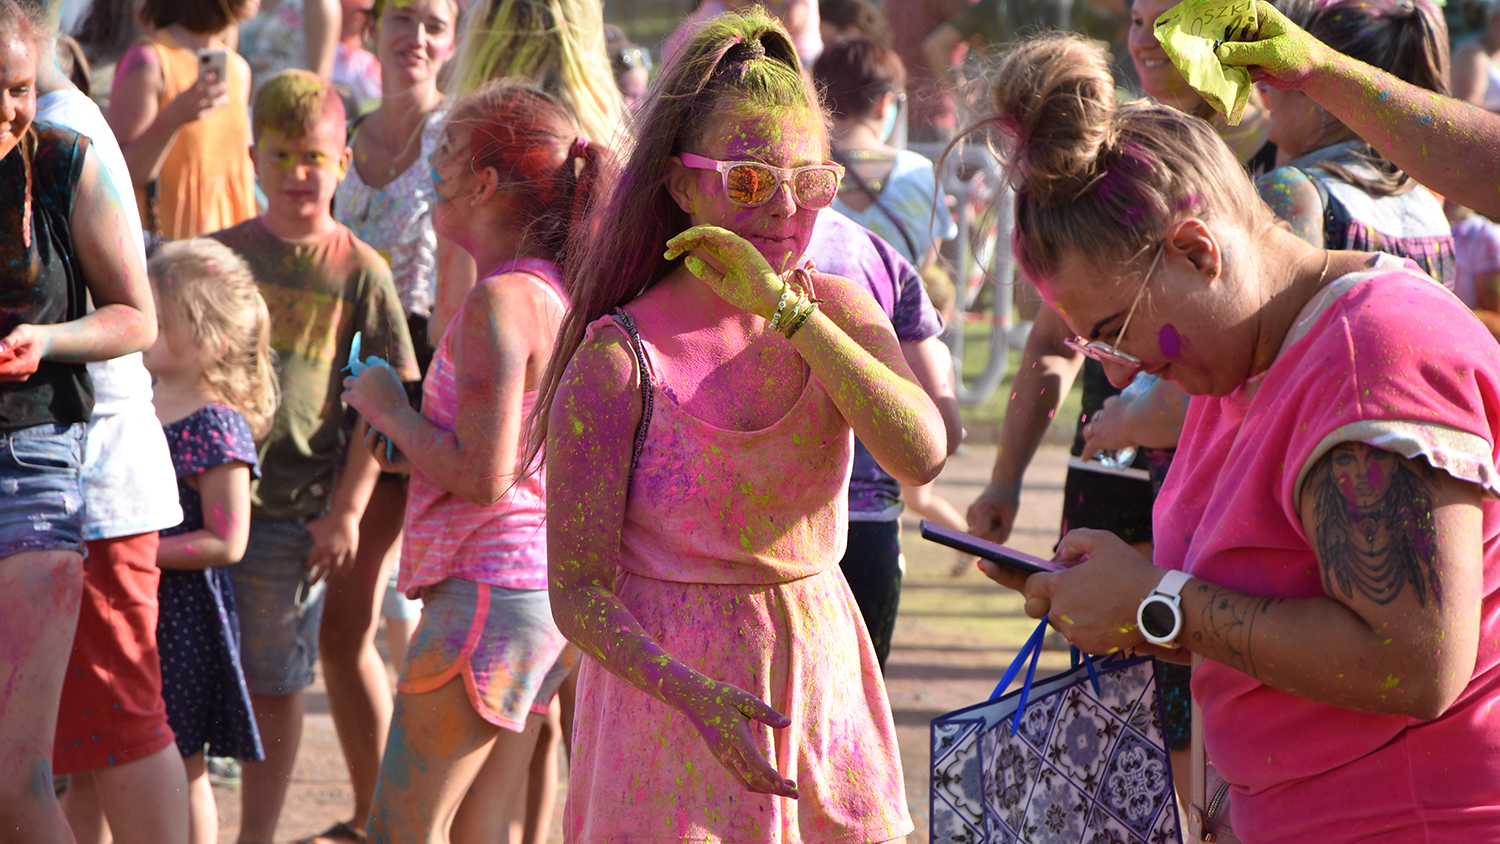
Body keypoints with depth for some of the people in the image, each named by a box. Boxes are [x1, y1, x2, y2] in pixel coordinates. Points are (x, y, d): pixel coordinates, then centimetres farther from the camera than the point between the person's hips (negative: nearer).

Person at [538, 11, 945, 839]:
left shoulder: (839, 311, 1)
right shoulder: (620, 359, -12)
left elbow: (921, 456, -18)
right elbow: (577, 591, -13)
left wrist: (785, 308, -23)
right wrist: (693, 694, -29)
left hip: (821, 686, 4)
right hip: (667, 690, -4)